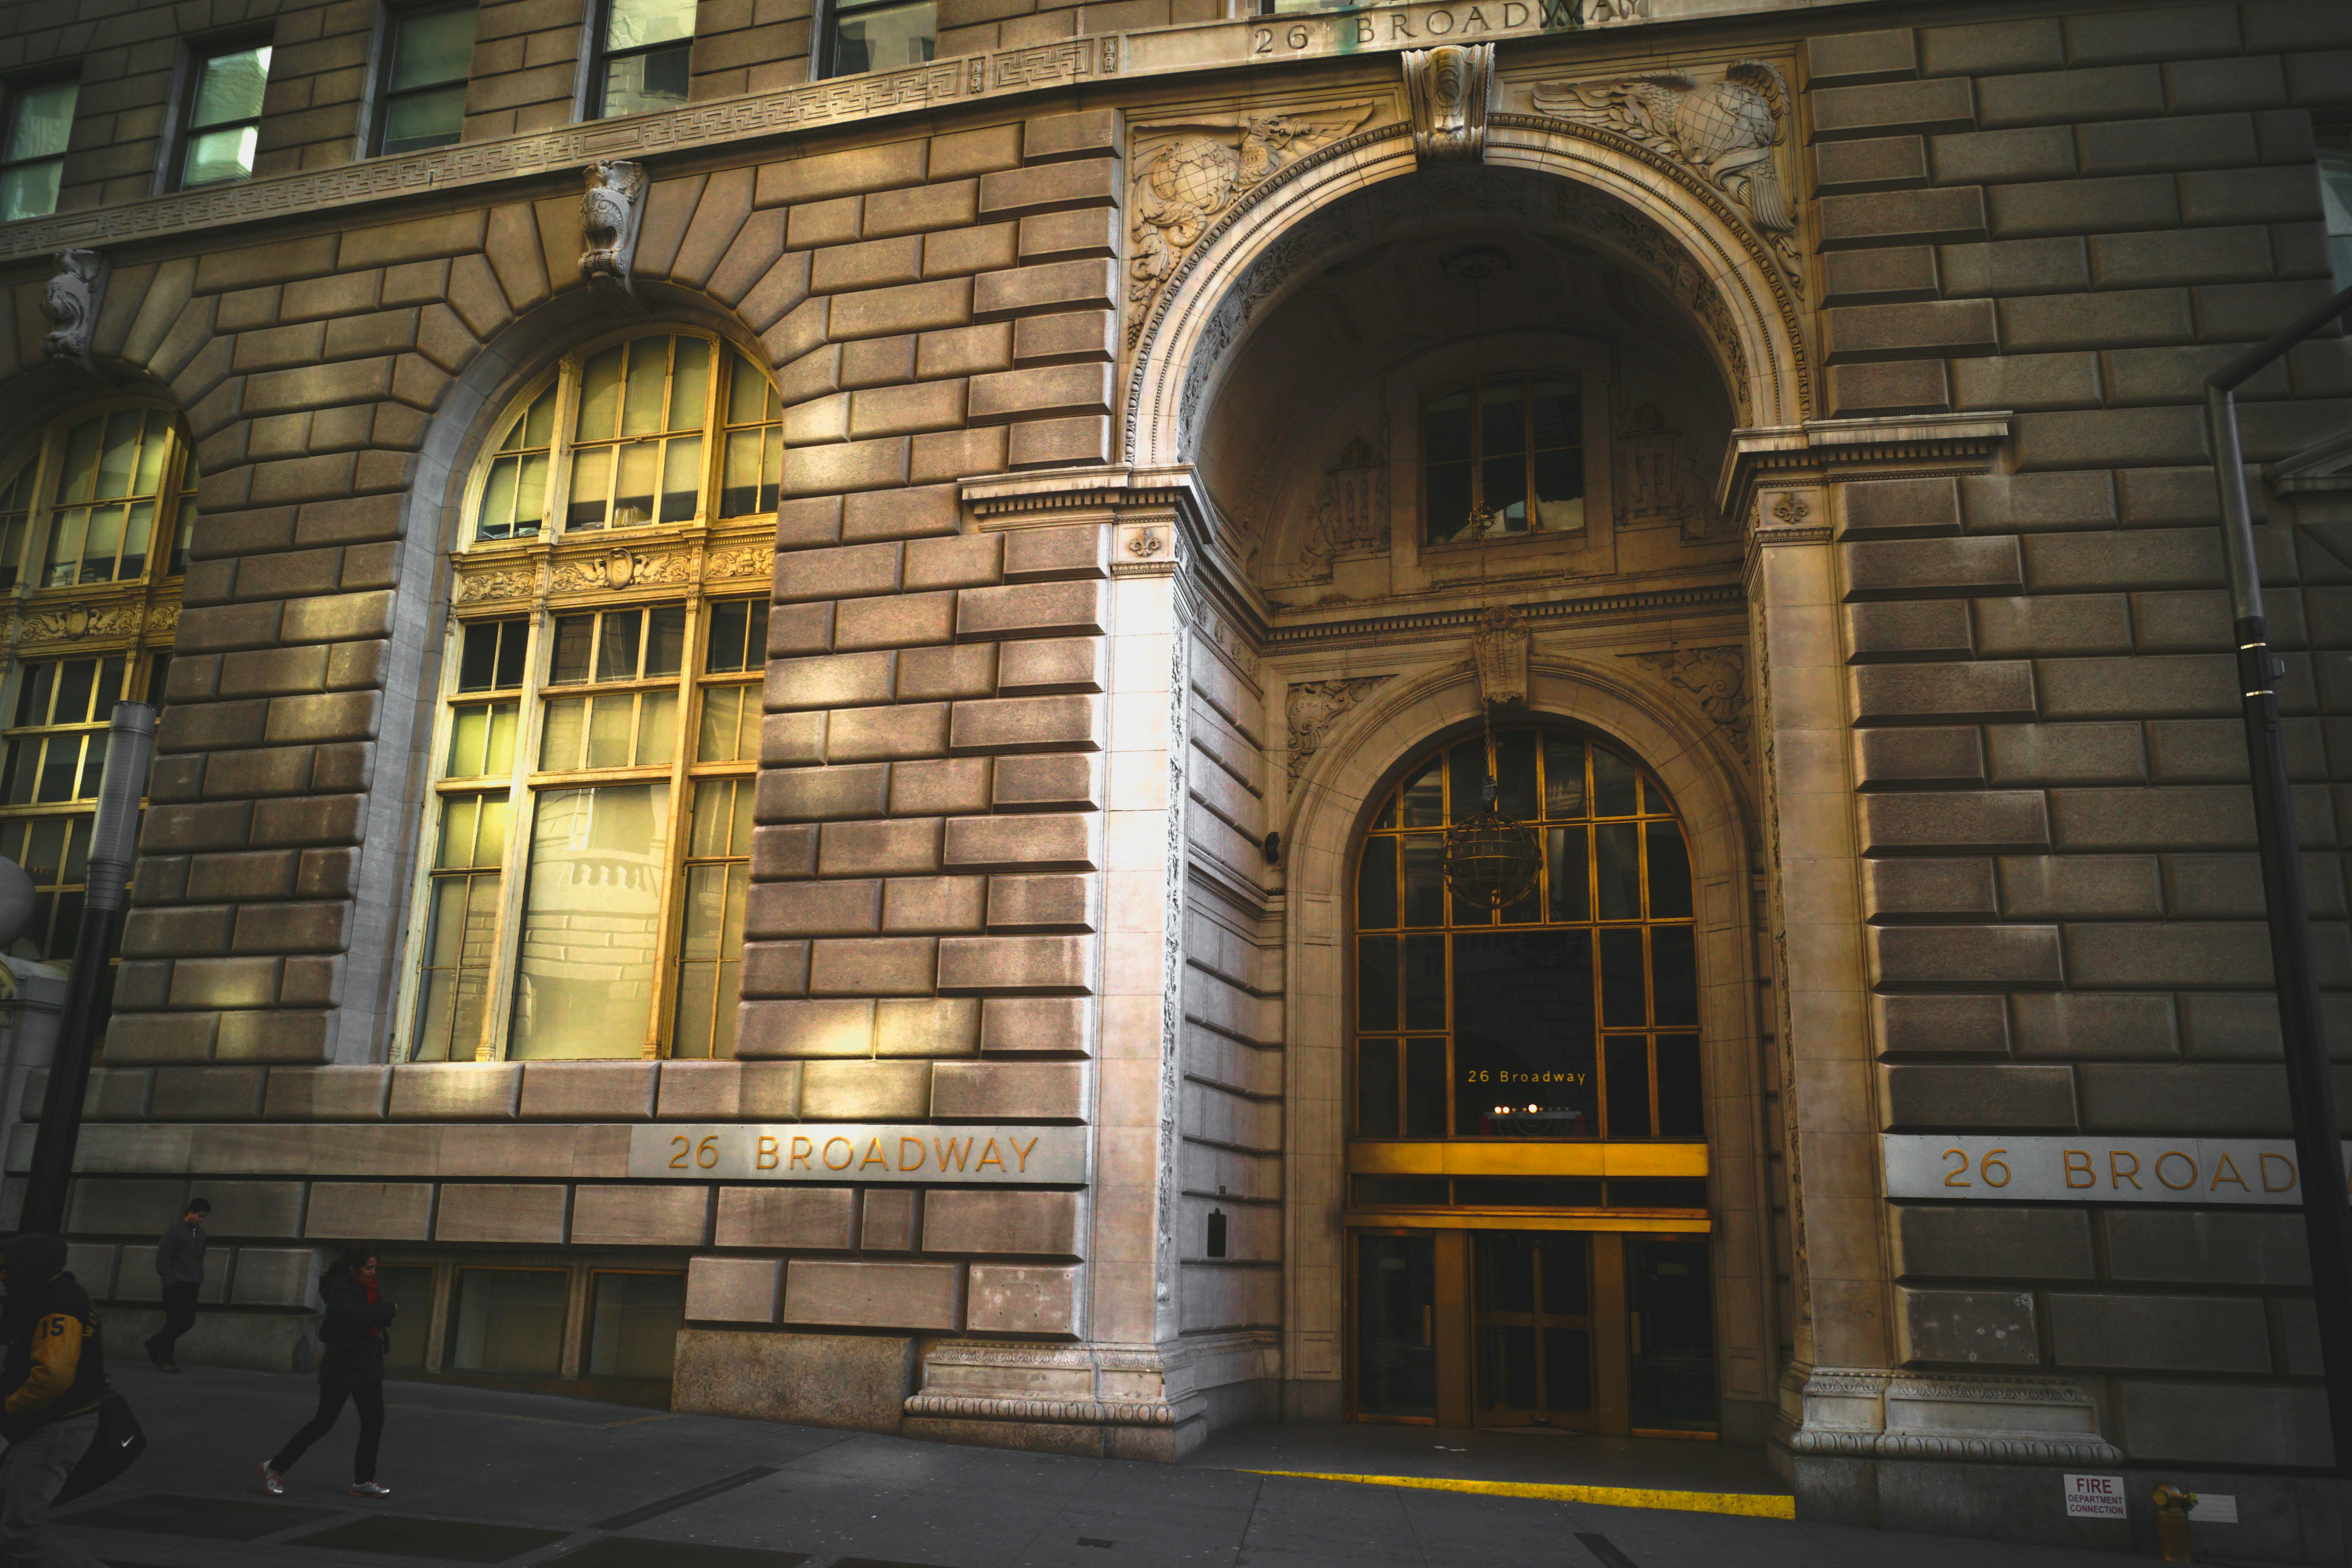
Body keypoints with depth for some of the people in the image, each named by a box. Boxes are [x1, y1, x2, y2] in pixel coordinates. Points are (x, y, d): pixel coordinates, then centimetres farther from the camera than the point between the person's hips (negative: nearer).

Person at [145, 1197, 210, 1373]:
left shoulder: (200, 1232, 13)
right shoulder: (174, 1230, -9)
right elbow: (162, 1259, -9)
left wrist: (199, 1280, 11)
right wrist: (170, 1282, -12)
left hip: (191, 1286, 7)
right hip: (176, 1285, -7)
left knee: (188, 1322, 6)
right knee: (175, 1322, -4)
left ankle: (155, 1345, 25)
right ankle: (164, 1360, 7)